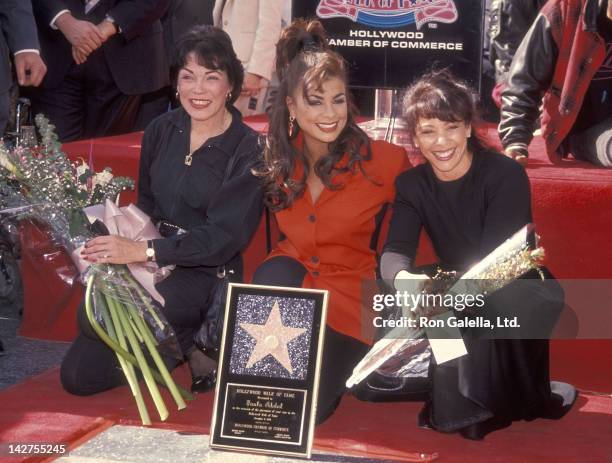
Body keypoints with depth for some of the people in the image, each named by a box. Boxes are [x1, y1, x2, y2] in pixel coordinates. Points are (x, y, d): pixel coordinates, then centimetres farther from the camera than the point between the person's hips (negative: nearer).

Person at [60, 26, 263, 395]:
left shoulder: (248, 150, -9)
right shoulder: (162, 130, 8)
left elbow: (224, 237, -15)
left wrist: (144, 251, -22)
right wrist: (119, 246, -5)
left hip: (206, 275, -6)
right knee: (78, 375, -5)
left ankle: (192, 353, -5)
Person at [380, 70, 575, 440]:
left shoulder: (506, 175, -17)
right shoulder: (412, 184, -3)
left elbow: (496, 260, -27)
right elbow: (395, 250, -17)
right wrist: (405, 279, -43)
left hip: (522, 295, -5)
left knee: (483, 304, -36)